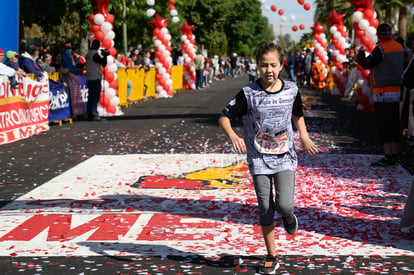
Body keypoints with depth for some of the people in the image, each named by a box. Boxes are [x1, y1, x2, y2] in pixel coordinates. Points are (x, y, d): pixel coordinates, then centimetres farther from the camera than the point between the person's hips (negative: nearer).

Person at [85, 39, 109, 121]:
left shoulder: (88, 54, 12)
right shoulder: (95, 54, -13)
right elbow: (104, 63, -9)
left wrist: (102, 54, 20)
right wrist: (105, 55, 2)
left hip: (89, 78, 8)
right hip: (96, 78, -8)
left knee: (91, 97, 12)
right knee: (95, 98, -6)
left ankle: (90, 114, 15)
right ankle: (94, 115, -8)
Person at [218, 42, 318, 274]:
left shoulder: (292, 90, -2)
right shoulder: (248, 93, -10)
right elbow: (224, 118, -7)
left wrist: (304, 137, 0)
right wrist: (233, 136, -26)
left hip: (285, 158, 1)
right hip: (259, 159, -1)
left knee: (284, 205, -14)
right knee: (266, 210, 3)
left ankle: (288, 216, 25)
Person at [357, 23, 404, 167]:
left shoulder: (380, 48, -14)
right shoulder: (399, 47, 10)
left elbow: (367, 64, -11)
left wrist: (361, 54, 8)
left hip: (383, 93, -8)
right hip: (396, 91, 8)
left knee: (383, 125, -6)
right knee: (394, 124, 10)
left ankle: (387, 156, -9)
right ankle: (394, 155, 14)